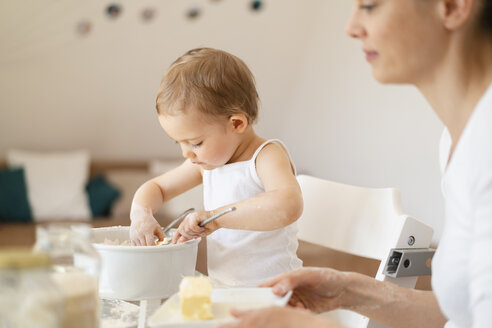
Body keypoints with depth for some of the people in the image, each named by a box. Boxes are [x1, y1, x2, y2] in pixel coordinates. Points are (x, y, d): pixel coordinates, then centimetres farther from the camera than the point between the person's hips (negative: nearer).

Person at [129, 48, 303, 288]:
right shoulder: (206, 161, 9)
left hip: (271, 293, -6)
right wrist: (141, 213, -3)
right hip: (222, 290, 6)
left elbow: (288, 205, -35)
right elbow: (156, 187, 20)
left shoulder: (266, 157, -14)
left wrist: (215, 217, -34)